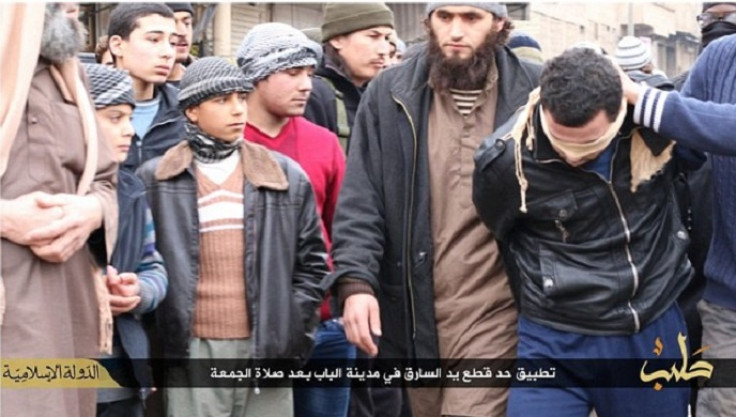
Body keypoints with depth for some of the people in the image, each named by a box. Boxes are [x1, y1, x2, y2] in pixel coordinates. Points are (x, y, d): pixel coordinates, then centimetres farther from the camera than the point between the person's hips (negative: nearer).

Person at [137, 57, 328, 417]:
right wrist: (152, 346, 1)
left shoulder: (286, 176, 9)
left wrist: (294, 333, 3)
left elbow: (312, 259, 11)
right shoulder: (154, 180, 4)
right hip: (192, 352, -1)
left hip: (268, 348, 2)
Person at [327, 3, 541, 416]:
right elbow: (361, 199, 0)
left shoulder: (536, 91, -2)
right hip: (417, 308, 3)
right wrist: (356, 280, -12)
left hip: (494, 309, -3)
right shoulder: (390, 93, 3)